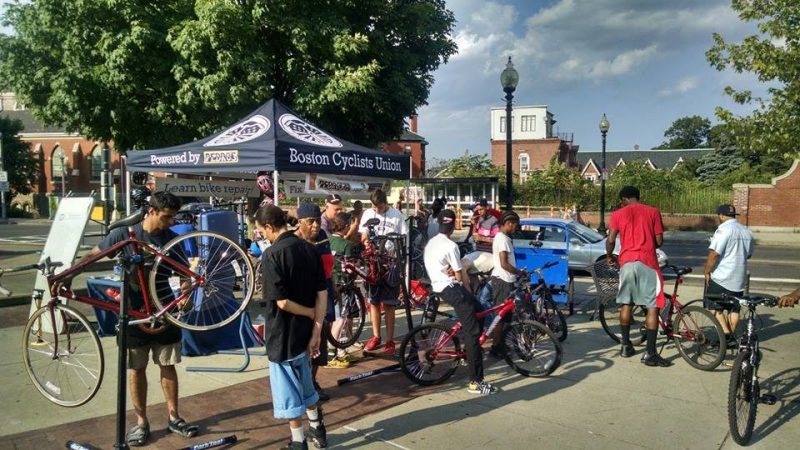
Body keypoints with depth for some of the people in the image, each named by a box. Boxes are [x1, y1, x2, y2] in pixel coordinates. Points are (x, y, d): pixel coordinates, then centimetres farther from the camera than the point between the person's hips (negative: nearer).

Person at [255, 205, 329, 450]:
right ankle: (318, 430, 40)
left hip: (282, 334, -7)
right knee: (305, 383, 25)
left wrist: (312, 312, -8)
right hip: (305, 332, 7)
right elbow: (322, 294, -2)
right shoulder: (310, 249, 0)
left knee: (288, 390, 10)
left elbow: (282, 302, -23)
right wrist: (316, 330, -2)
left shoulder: (272, 254, -19)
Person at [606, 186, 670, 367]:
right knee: (653, 306, 0)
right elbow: (659, 241, 4)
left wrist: (609, 257, 21)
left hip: (627, 262, 2)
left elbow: (610, 240, 2)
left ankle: (626, 346, 22)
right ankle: (650, 353, -4)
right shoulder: (653, 212, 6)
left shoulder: (618, 214, 8)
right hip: (647, 262, -2)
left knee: (626, 304, 15)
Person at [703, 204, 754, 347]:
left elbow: (714, 254, -23)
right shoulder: (746, 231, 10)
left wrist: (707, 270, -13)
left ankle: (726, 335, -6)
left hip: (720, 277, -7)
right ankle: (732, 337, 21)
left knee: (715, 307, 3)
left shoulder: (724, 229, -16)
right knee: (734, 309, 15)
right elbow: (748, 254, 21)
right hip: (739, 278, 8)